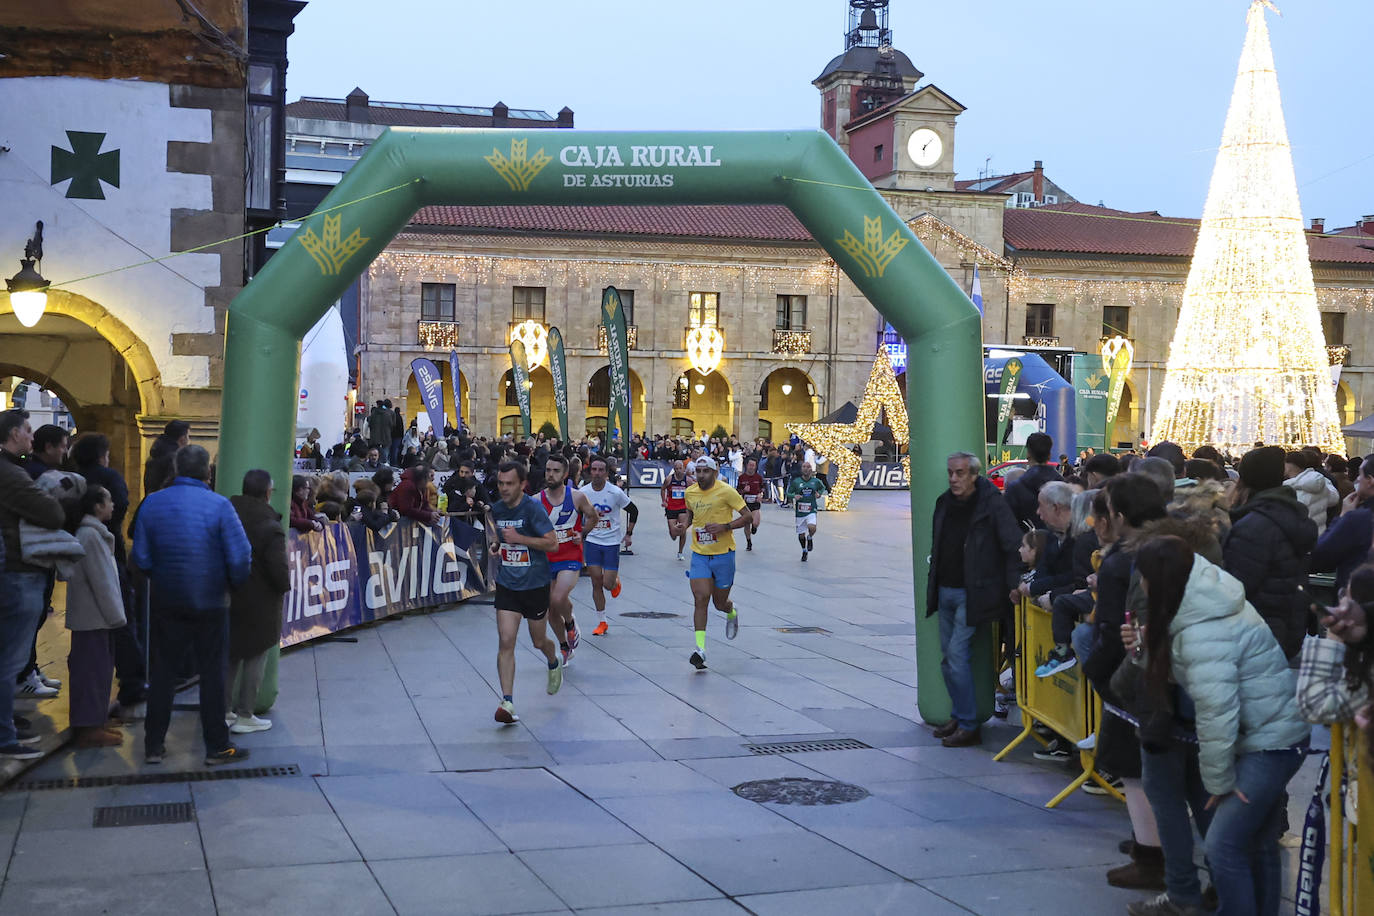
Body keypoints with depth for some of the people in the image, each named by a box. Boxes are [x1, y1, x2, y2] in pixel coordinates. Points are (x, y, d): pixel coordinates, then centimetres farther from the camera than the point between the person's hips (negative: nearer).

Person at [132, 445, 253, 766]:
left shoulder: (152, 504, -2)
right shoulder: (219, 506, -12)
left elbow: (141, 558, -2)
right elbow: (241, 558, -14)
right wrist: (232, 582, 5)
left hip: (165, 603, 3)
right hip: (210, 603, -3)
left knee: (162, 671, 13)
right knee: (212, 673, 6)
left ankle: (153, 746, 16)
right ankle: (216, 747, 11)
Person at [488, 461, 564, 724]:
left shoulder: (533, 509, -16)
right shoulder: (497, 509, 3)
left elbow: (553, 543, -18)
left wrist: (519, 538, -23)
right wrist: (496, 545, 4)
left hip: (535, 584, -4)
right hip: (507, 585, 4)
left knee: (538, 641, 12)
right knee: (506, 642, -10)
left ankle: (554, 664, 48)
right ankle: (507, 702, -12)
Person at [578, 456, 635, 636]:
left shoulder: (616, 492, -12)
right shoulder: (583, 492, -5)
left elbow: (633, 511, 2)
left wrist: (629, 534, 1)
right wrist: (579, 536, 7)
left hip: (612, 543, -2)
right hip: (591, 541, 2)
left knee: (608, 584, -6)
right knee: (596, 583, 0)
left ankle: (616, 581, 33)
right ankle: (602, 623, 10)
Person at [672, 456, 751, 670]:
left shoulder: (726, 491, -12)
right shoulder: (690, 493, 3)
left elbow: (748, 516, -9)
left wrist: (725, 526, -22)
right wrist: (684, 525, 2)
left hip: (723, 555, -3)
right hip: (699, 555, 3)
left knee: (720, 603, 9)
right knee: (700, 599, -12)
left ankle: (732, 613, 47)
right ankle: (700, 649, -12)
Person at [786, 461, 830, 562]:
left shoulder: (816, 481, 1)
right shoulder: (796, 482, -2)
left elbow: (823, 487, 23)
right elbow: (788, 493, 7)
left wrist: (819, 494, 3)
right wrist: (794, 496, -14)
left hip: (811, 511, -1)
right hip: (800, 512, 1)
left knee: (812, 528, -28)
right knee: (801, 535, 7)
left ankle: (810, 538, 8)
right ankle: (804, 551, 37)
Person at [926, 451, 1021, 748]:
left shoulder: (992, 503, -12)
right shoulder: (944, 502, 9)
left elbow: (1014, 546, -10)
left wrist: (1012, 586, -11)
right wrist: (934, 585, 16)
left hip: (971, 593, -7)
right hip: (945, 591, 7)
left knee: (957, 654, -12)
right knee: (947, 658, 11)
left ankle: (969, 726, -5)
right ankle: (958, 716, 24)